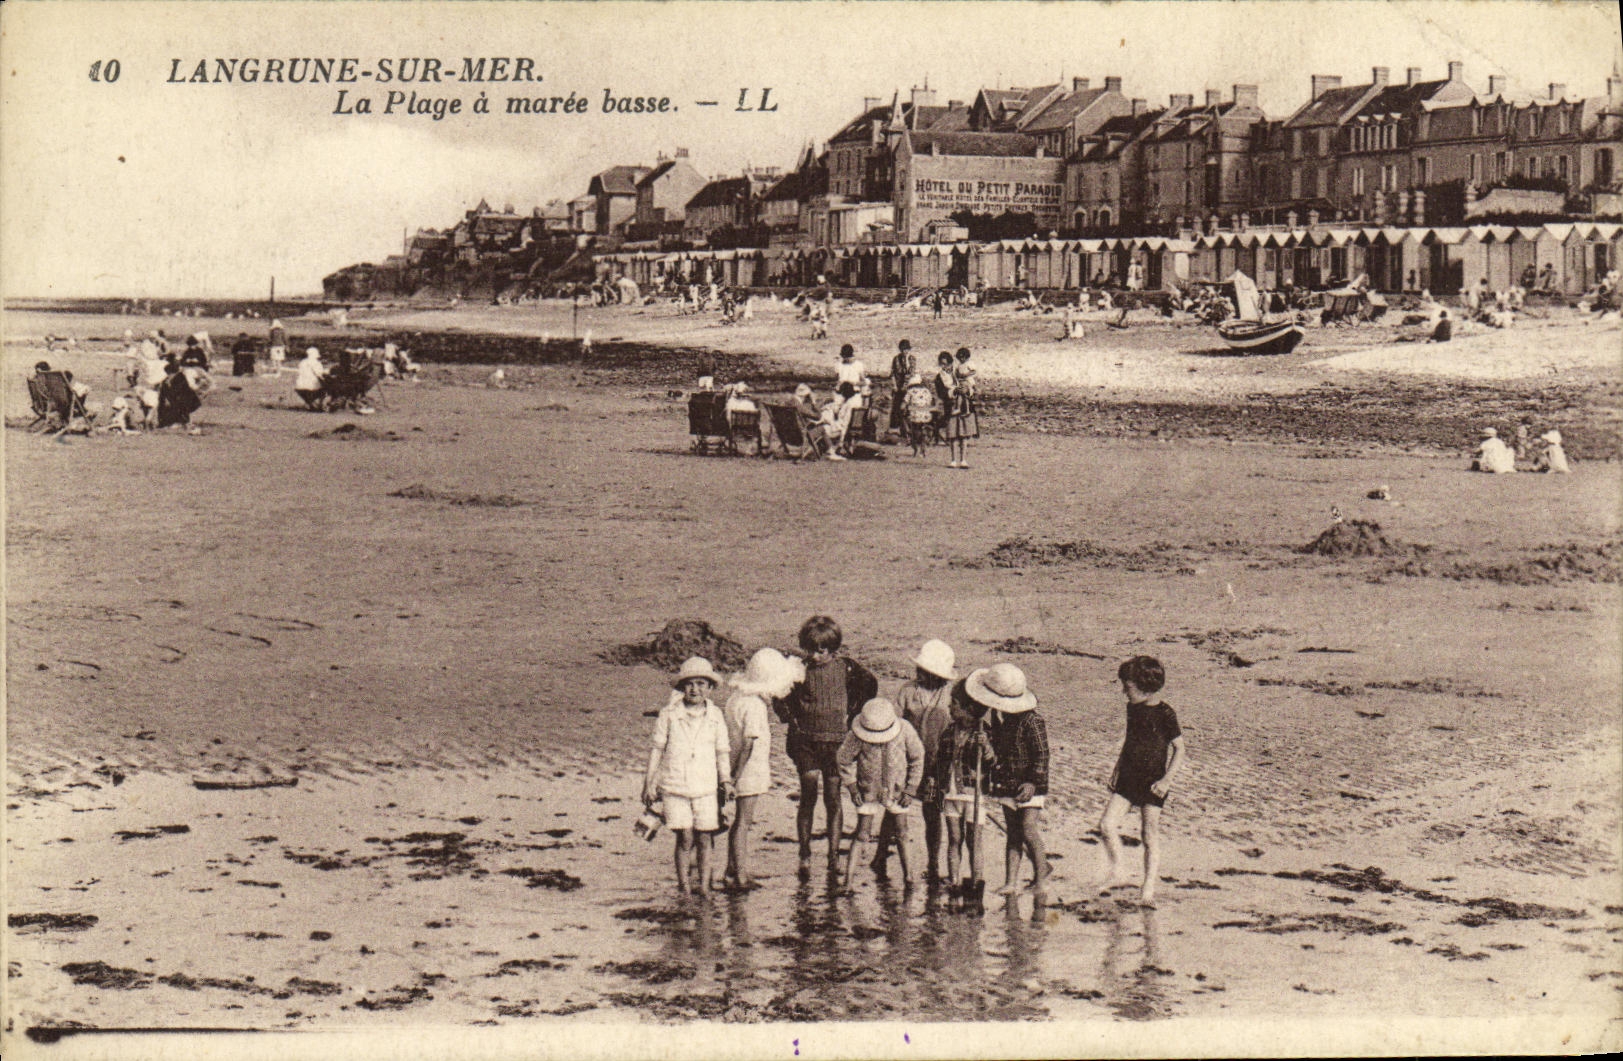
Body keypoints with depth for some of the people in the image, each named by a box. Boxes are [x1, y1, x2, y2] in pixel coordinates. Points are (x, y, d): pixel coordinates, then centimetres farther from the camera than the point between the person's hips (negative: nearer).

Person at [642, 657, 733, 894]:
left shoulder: (715, 716, 5)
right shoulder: (669, 714, -2)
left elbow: (722, 751, 12)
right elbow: (657, 748, 4)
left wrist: (726, 780, 3)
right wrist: (649, 783, 4)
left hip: (706, 787, 2)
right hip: (674, 785, -2)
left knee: (703, 839, 3)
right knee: (685, 838, -5)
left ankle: (704, 884, 13)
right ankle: (682, 884, 8)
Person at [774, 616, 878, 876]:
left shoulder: (845, 667, -1)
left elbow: (870, 685, 14)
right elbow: (780, 699, 11)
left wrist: (852, 714, 8)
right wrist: (791, 719, -2)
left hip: (836, 741, 0)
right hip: (805, 741, 0)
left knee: (833, 799, 1)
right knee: (808, 795, -7)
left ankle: (834, 855, 8)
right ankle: (805, 855, 0)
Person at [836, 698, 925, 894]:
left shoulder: (905, 730, -19)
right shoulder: (857, 735, -22)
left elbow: (917, 759, -3)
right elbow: (844, 758, -4)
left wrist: (911, 789, -2)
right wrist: (851, 786, -5)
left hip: (897, 791, 1)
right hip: (869, 792, -1)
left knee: (901, 833, 6)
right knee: (862, 835, -5)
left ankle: (907, 874, 25)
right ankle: (847, 877, 1)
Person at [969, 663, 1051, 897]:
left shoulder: (1032, 721, -16)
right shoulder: (997, 718, 6)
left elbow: (1041, 754, -14)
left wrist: (1033, 782, -19)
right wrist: (992, 779, 14)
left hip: (1028, 786, -7)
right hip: (1006, 785, 7)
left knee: (1029, 831, -10)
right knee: (1012, 834, 6)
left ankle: (1041, 872, 12)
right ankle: (1012, 882, 6)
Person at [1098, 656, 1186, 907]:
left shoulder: (1165, 714, -12)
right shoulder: (1133, 708, 8)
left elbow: (1179, 748, -10)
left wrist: (1167, 780, -17)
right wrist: (1117, 768, 17)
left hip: (1152, 782, -6)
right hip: (1128, 778, 6)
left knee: (1150, 837, 1)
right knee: (1107, 824, -7)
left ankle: (1148, 888, 11)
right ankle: (1117, 875, 8)